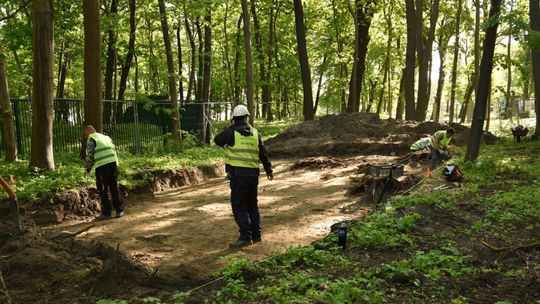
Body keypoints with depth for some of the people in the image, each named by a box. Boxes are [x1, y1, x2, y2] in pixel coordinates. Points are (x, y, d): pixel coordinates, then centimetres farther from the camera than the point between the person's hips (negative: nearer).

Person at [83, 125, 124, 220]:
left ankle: (106, 213, 3)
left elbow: (90, 156, -5)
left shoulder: (91, 139, 2)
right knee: (114, 188, 13)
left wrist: (87, 168, 7)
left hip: (102, 166, -6)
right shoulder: (106, 137, 23)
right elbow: (115, 150, 18)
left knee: (103, 190, 2)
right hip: (113, 163, 6)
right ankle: (119, 210, 15)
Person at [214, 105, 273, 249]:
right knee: (252, 205, 17)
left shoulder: (232, 131, -6)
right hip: (253, 173, 6)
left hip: (238, 174, -5)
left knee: (239, 206, -2)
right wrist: (268, 170, 22)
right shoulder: (255, 133, 8)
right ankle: (256, 235, 21)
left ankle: (245, 236, -7)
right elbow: (263, 153, 12)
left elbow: (217, 140, 10)